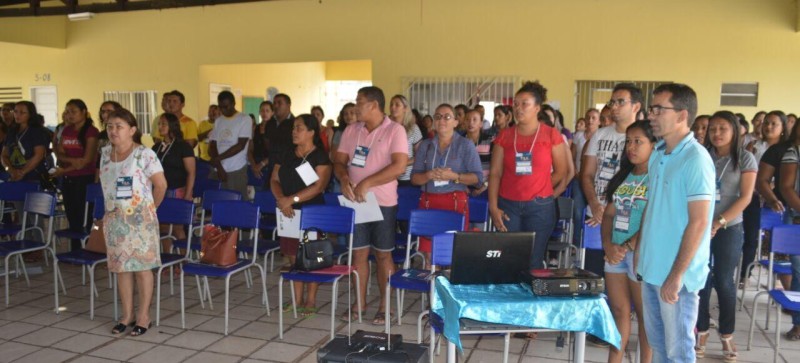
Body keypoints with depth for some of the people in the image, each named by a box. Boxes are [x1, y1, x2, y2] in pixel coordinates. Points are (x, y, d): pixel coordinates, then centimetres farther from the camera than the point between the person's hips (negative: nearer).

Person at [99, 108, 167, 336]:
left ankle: (143, 316, 12)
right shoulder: (105, 154, 7)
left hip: (139, 219, -6)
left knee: (141, 267, 2)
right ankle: (127, 315, 21)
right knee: (120, 267, 10)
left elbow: (161, 184, -9)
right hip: (114, 219, 6)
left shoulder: (144, 154, -12)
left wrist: (150, 207, 0)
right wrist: (114, 205, 13)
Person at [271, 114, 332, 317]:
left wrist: (292, 199, -23)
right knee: (293, 256, 10)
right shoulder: (286, 156, 11)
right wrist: (281, 200, -13)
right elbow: (274, 180, 7)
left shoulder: (321, 157, -8)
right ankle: (297, 298, 21)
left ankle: (311, 300, 12)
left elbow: (318, 186, -17)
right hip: (289, 213, 6)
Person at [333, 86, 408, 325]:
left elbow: (399, 166, -18)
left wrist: (367, 183, -22)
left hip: (383, 202, -4)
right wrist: (344, 179, -13)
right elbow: (339, 161, 10)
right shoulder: (351, 131, 8)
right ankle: (360, 302, 22)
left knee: (383, 254, 5)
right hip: (355, 201, 5)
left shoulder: (394, 130, -8)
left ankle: (385, 305, 17)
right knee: (358, 253, 9)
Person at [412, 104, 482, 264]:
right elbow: (414, 177, 9)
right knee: (428, 255, 3)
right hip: (428, 202, 3)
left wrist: (454, 176, -17)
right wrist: (429, 175, -11)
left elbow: (478, 177, -3)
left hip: (456, 201, -3)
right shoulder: (425, 145, 12)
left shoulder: (466, 145, 2)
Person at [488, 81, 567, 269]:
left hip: (540, 206, -1)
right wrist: (493, 207, -6)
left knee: (534, 262, 3)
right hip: (508, 206, 2)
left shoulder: (551, 135, 0)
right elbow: (495, 173, 2)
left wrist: (538, 187, 8)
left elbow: (561, 171, 7)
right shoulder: (504, 135, 5)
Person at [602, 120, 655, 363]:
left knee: (645, 315, 6)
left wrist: (627, 247, -16)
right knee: (618, 311, 13)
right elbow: (609, 213, 9)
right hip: (615, 252, 6)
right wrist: (608, 245, -5)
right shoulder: (623, 176, 11)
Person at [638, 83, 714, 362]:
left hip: (676, 273, -7)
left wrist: (676, 275, -19)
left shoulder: (696, 159, -16)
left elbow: (698, 223, -19)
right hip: (652, 267, 7)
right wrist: (640, 251, 13)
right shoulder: (658, 155, 8)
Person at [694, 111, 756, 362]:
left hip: (729, 228, -1)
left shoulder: (745, 159, -1)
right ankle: (702, 331, 17)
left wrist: (718, 222, -15)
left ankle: (727, 335, 18)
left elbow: (745, 197, -6)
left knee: (723, 281, 3)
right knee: (701, 279, 4)